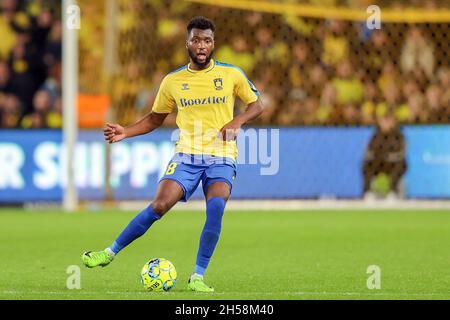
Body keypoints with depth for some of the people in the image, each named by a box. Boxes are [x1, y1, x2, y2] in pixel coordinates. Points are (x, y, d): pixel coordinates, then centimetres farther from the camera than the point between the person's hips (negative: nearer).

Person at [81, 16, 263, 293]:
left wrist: (237, 122, -10)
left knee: (216, 207, -26)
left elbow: (256, 105, 10)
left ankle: (198, 277, -15)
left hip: (221, 157, -1)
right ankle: (111, 252, 1)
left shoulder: (231, 74, 1)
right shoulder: (173, 81, 6)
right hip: (186, 155, 1)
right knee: (159, 205, -15)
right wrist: (125, 132, 3)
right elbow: (155, 118, 18)